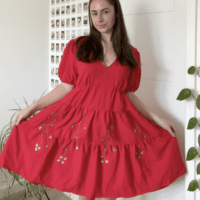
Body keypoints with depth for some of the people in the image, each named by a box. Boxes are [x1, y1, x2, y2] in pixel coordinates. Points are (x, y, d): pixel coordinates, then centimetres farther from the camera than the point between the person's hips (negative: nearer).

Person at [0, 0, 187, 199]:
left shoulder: (131, 55, 8)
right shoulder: (76, 47, 4)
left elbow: (128, 94, 11)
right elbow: (66, 87, 3)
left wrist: (155, 118, 5)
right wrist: (33, 106, -4)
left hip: (115, 127, 1)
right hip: (80, 123, 0)